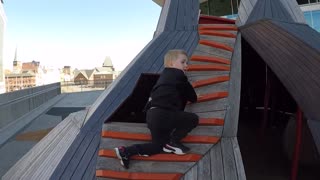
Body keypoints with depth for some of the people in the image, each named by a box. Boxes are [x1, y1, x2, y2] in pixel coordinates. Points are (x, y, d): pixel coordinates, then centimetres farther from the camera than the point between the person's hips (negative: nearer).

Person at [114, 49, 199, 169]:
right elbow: (192, 97, 12)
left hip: (153, 114, 9)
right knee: (193, 118, 1)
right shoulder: (178, 75, 3)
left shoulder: (164, 75, 28)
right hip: (163, 114, -9)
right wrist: (192, 98, 33)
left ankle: (126, 151, 10)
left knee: (159, 145, 21)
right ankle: (173, 142, 2)